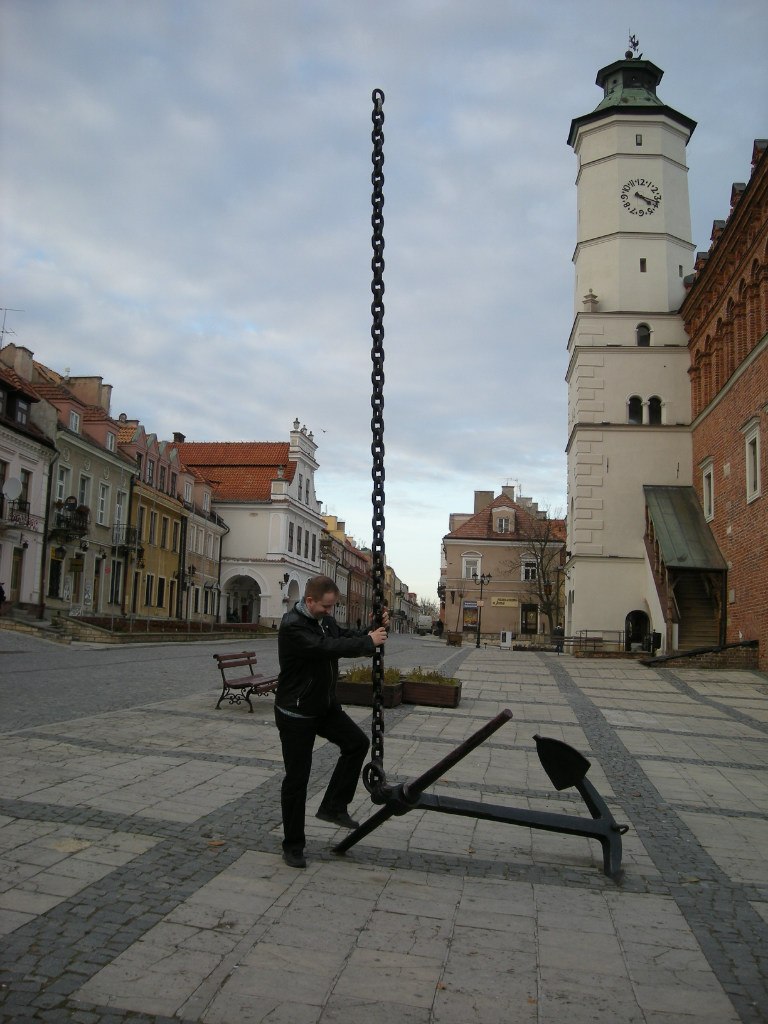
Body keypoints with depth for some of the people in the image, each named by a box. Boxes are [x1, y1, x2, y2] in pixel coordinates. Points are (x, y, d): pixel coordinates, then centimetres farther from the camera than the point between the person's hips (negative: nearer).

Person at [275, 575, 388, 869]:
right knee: (297, 778, 0)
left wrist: (374, 628, -11)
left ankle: (333, 806, 13)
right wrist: (369, 642, -25)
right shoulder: (292, 626, -25)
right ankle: (293, 845, 15)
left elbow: (345, 636, 9)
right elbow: (329, 647, -34)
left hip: (324, 706, 8)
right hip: (296, 713, -8)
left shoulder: (325, 619, 4)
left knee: (357, 742, 1)